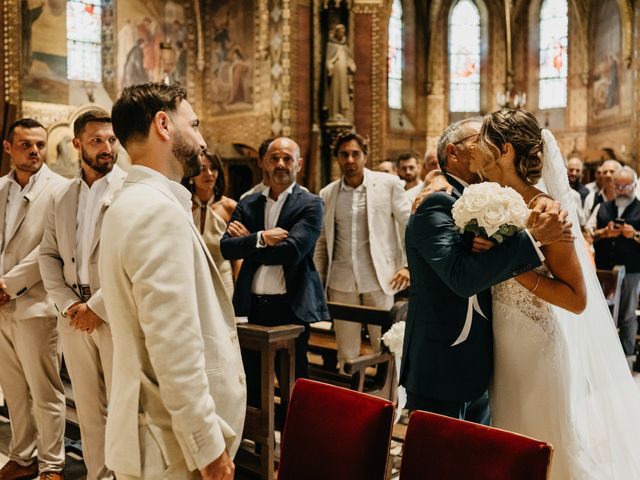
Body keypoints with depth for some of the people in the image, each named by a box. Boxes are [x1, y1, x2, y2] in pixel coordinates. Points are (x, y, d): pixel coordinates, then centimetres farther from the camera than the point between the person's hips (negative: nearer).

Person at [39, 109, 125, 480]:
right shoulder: (62, 198, 13)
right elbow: (48, 255, 12)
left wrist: (98, 307, -13)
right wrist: (68, 303, -3)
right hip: (74, 315, 5)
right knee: (89, 407, 14)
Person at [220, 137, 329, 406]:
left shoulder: (310, 205, -3)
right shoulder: (247, 204, 9)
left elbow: (291, 250, -17)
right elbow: (226, 247, -3)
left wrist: (247, 243, -6)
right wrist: (260, 238, -19)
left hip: (290, 307, -4)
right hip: (253, 306, 4)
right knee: (251, 383, 15)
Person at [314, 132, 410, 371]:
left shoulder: (388, 184, -1)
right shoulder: (327, 194, 8)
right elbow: (322, 242, 12)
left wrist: (407, 265, -6)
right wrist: (318, 282, 9)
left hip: (378, 279, -2)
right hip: (341, 282, 3)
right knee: (346, 352, 11)